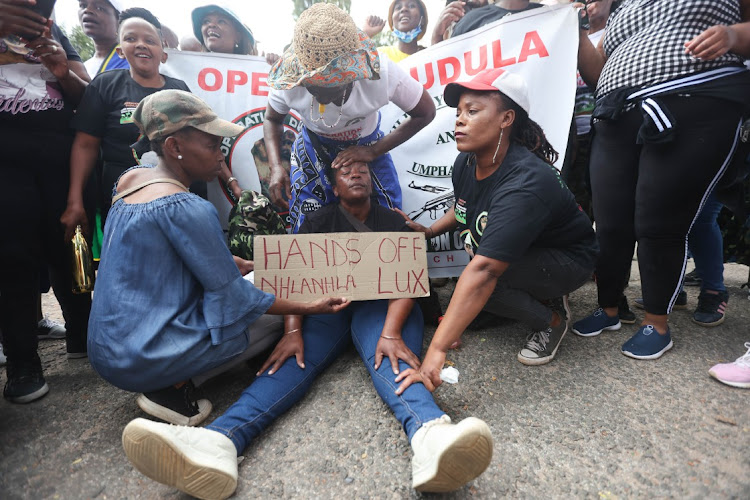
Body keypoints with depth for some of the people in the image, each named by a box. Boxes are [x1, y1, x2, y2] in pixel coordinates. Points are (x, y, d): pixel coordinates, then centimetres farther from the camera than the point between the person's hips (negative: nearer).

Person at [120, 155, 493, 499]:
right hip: (326, 306, 2)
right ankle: (220, 442, -51)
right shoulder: (319, 222, 15)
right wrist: (292, 331, -18)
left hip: (380, 306, -1)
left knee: (389, 359, -33)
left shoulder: (393, 222, 12)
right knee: (295, 359, -27)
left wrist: (391, 332, -23)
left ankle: (429, 439, -62)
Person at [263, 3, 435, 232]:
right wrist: (276, 167, -26)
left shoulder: (384, 74, -33)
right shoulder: (291, 79, -28)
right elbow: (272, 120, -6)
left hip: (366, 146, 0)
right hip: (313, 146, 0)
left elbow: (425, 113, -16)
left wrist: (373, 152, -24)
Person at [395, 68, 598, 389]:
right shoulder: (465, 163, -12)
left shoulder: (525, 184, -37)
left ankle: (551, 319, -4)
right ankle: (541, 297, 16)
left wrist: (437, 350, -50)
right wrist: (428, 232, -3)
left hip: (568, 262, -7)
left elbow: (484, 271, -47)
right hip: (522, 256, 8)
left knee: (478, 281, -31)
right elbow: (464, 210, 13)